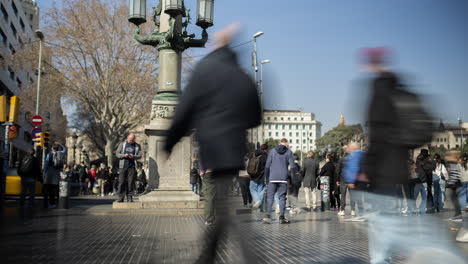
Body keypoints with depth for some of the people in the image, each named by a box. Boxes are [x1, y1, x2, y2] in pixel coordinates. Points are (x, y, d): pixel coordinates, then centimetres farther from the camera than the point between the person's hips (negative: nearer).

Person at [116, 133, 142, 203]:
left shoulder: (137, 146, 11)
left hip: (132, 166, 0)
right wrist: (124, 155, -12)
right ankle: (120, 198, -1)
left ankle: (130, 198, 3)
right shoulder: (122, 144, 11)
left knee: (130, 182, -3)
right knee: (122, 182, -5)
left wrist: (133, 156, -14)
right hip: (123, 166, 0)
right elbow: (117, 154, 7)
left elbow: (139, 155, 5)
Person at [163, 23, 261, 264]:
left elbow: (184, 112, -6)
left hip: (214, 152, -6)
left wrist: (168, 145, 5)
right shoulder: (245, 78, 10)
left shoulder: (205, 68, -5)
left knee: (230, 218, -6)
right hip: (237, 152, 6)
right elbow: (255, 119, 13)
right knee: (217, 215, 18)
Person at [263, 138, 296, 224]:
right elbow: (293, 166, -4)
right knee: (282, 197, 5)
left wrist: (267, 177, 11)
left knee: (270, 197, 5)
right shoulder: (289, 152, 3)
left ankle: (268, 216, -4)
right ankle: (281, 217, 4)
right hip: (283, 178, -1)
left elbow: (267, 166, 4)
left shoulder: (272, 151, 6)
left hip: (273, 178, 1)